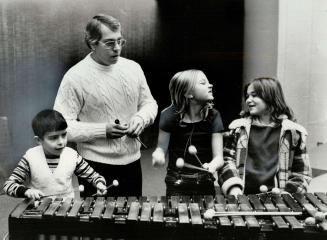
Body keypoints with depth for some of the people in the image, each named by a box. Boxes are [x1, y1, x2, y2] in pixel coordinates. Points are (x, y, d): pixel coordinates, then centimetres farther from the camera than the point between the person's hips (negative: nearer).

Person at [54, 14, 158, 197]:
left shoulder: (133, 68, 2)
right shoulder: (75, 77, -13)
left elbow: (149, 103, 14)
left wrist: (141, 118, -8)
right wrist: (103, 130, -22)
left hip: (132, 162, 5)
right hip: (96, 167, -5)